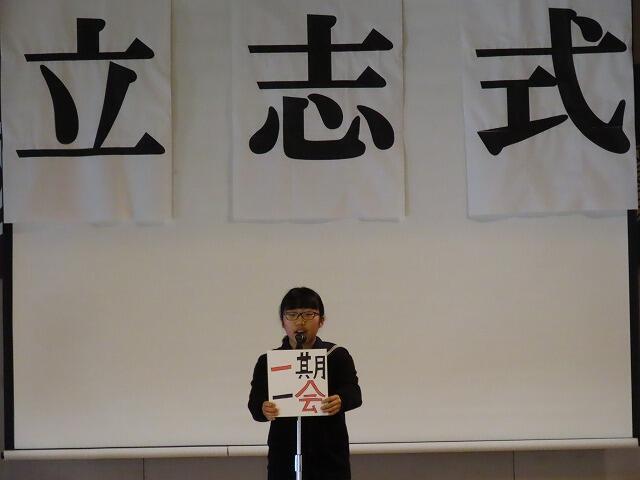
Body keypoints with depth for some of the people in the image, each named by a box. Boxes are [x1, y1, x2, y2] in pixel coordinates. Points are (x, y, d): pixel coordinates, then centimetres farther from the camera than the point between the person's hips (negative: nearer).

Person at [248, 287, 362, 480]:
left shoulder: (337, 356, 3)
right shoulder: (268, 362, 4)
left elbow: (354, 392, -11)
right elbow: (255, 401, -7)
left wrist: (341, 401, -35)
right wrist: (263, 409, -31)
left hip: (330, 458, -1)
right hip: (284, 459, 1)